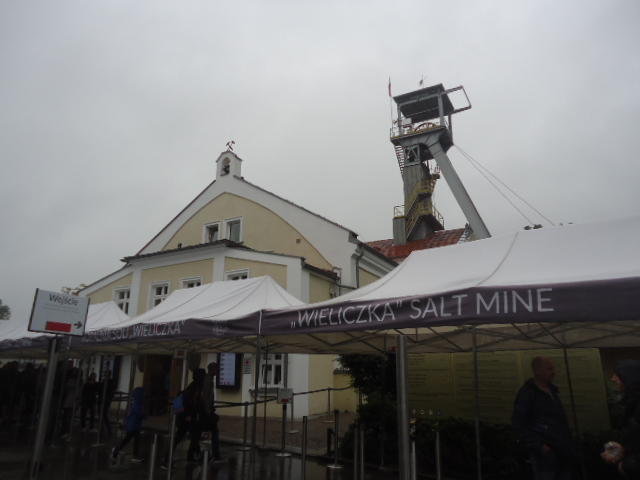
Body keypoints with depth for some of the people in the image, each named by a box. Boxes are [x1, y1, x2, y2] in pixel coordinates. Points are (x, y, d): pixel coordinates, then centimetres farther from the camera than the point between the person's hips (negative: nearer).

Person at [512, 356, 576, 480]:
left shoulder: (552, 390, 13)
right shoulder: (527, 393, -12)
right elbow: (519, 425, -15)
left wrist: (568, 444, 17)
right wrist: (539, 446, -19)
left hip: (563, 453, 8)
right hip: (545, 454, -8)